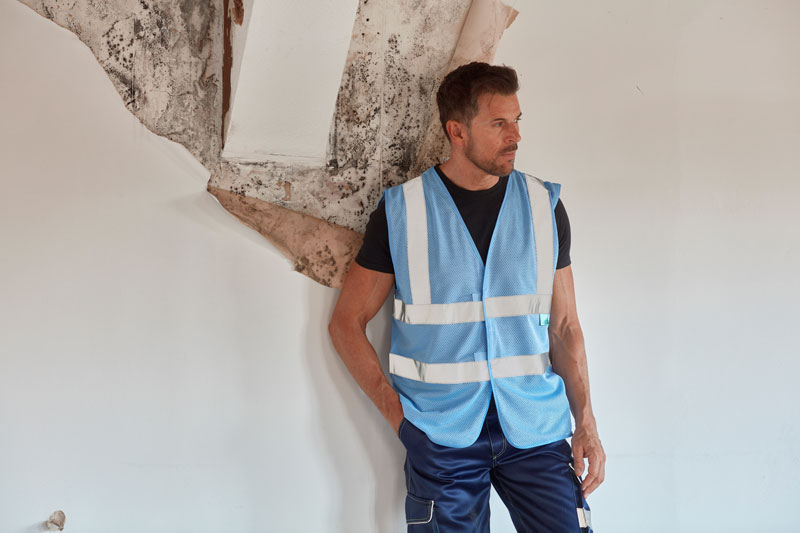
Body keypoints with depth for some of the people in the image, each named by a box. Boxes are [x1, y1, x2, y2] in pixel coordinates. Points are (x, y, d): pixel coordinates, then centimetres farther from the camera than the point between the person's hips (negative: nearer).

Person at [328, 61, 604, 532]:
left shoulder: (544, 207, 4)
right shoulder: (401, 212, -2)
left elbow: (564, 325, 7)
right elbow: (347, 324, 3)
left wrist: (586, 421, -2)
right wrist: (396, 411, -5)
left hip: (535, 426, 2)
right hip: (441, 433, -1)